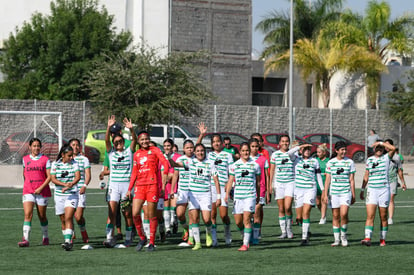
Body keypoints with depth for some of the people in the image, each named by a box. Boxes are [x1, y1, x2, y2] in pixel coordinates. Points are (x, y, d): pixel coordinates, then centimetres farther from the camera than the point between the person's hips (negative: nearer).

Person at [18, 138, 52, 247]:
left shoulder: (45, 159, 0)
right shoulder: (25, 159, 8)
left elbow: (49, 176, -4)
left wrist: (41, 188, -14)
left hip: (42, 190, -1)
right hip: (28, 191, 1)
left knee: (42, 216, 9)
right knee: (28, 214, -14)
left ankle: (45, 237, 28)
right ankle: (26, 239, -20)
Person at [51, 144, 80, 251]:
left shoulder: (74, 163, 0)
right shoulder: (55, 164, 2)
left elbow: (78, 177, -12)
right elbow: (53, 179, -5)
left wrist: (69, 186, -29)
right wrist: (65, 184, -21)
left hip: (72, 194, -2)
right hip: (59, 194, 2)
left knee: (68, 218, -16)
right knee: (63, 220, 8)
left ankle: (68, 242, -23)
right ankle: (68, 241, 20)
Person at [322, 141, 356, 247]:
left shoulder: (349, 162, 3)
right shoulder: (330, 162, 4)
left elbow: (352, 180, 6)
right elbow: (327, 179, 7)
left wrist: (353, 195, 4)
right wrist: (325, 194, 1)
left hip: (346, 191, -1)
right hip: (333, 192, 1)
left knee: (344, 214, -16)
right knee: (335, 216, 3)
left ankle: (343, 236, 3)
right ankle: (336, 239, 10)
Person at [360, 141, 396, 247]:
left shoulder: (386, 158, 2)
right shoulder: (369, 160, 11)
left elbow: (393, 148, -18)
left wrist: (381, 143, -10)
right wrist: (362, 190, 16)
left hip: (384, 189, -2)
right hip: (371, 190, 2)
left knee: (383, 217, 4)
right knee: (370, 216, -10)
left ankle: (382, 239, 14)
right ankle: (367, 239, -19)